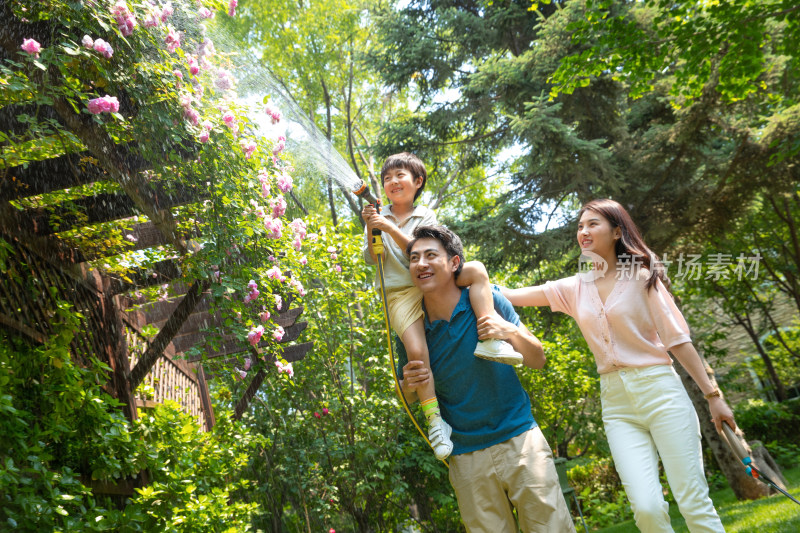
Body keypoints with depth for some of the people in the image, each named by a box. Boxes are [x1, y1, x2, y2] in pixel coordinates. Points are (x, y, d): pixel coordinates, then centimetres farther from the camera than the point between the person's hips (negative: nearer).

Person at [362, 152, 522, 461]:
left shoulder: (426, 216, 10)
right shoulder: (378, 218, 11)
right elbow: (371, 260, 4)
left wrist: (392, 230, -16)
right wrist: (371, 231, -11)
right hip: (400, 294, -2)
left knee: (476, 269, -21)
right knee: (416, 350, -26)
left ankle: (489, 340, -29)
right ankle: (435, 419, -21)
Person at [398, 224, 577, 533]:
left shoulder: (487, 300, -6)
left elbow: (537, 361, 0)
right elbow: (407, 399, 12)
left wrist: (512, 332, -20)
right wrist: (409, 385, -13)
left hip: (520, 441, -1)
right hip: (466, 458, 1)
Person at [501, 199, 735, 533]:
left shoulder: (642, 276, 3)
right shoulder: (575, 288, 12)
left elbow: (677, 339, 0)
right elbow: (509, 295, 9)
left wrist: (713, 395, -3)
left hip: (660, 392, -2)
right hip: (616, 404, 3)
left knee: (694, 504, -6)